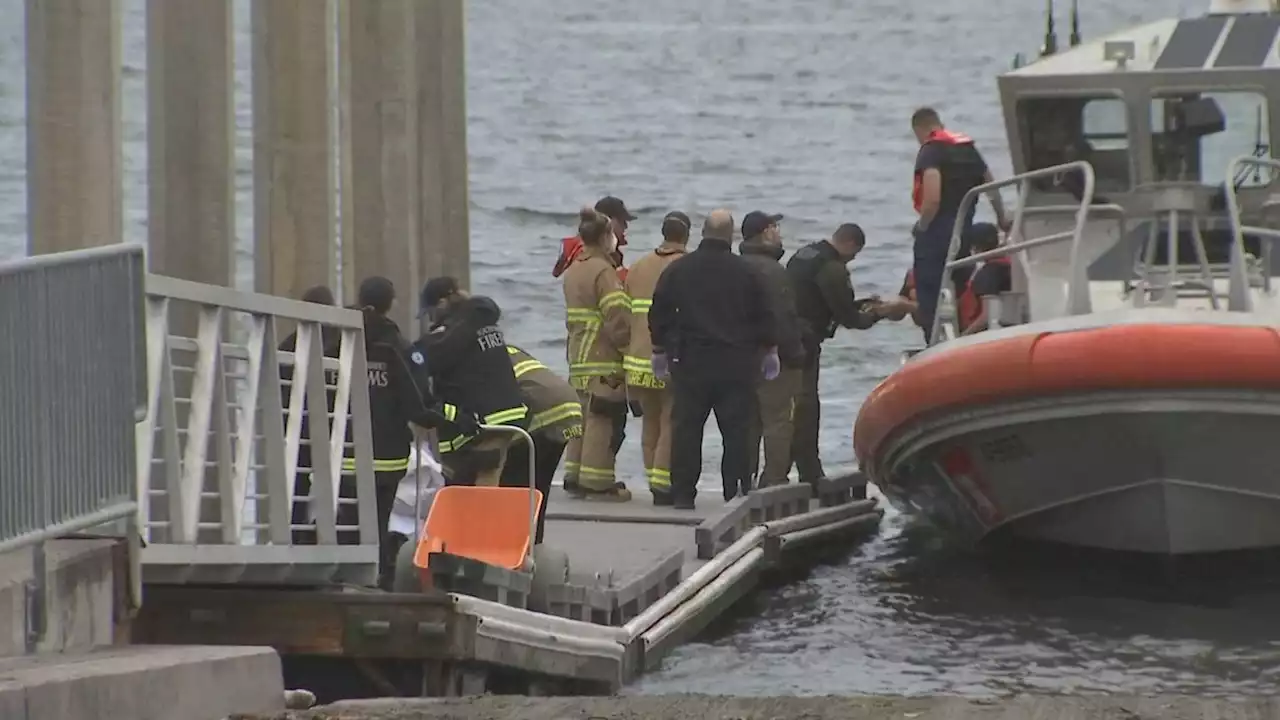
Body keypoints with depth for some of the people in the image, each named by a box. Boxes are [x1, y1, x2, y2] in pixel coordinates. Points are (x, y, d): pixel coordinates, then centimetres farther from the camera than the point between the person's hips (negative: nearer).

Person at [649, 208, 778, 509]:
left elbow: (658, 314, 5)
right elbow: (765, 318, 4)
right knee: (737, 430, 2)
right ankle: (737, 493, -1)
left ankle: (683, 493, 2)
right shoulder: (747, 273, -1)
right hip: (736, 363, -1)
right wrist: (769, 352, 18)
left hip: (690, 362, 1)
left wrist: (660, 350, 16)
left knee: (686, 429, 4)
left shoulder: (678, 270, 1)